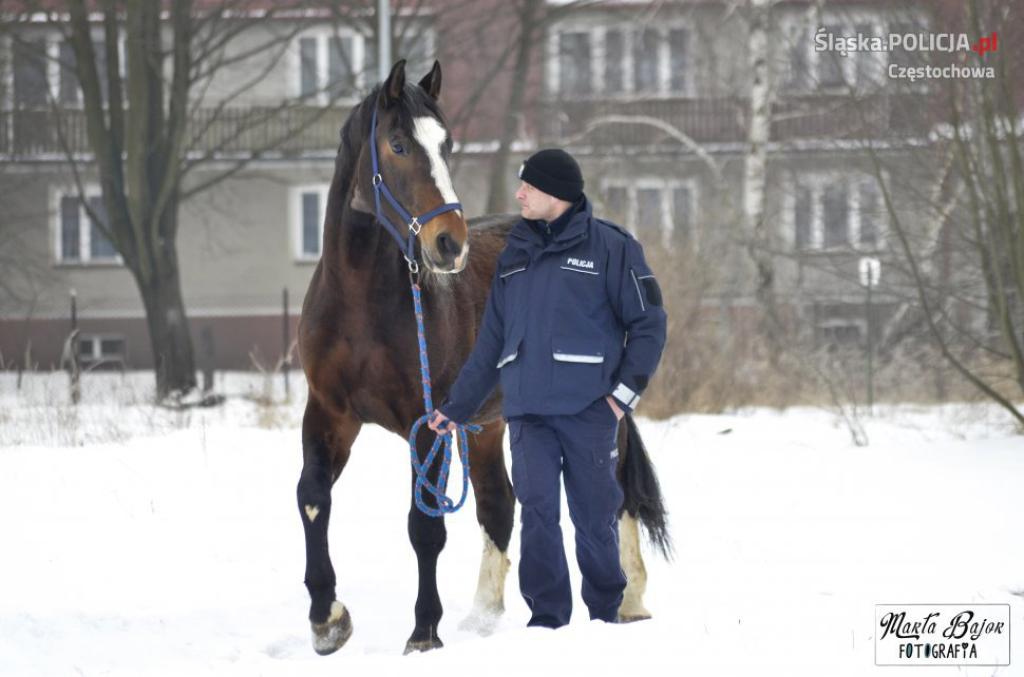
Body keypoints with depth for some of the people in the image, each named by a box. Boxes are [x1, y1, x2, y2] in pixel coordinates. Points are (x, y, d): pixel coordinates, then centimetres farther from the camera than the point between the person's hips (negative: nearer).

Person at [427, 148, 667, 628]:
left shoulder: (609, 248, 1)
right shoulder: (514, 257, 17)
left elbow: (648, 322, 0)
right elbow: (491, 343, 22)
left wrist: (627, 390, -9)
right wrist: (456, 406, 20)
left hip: (588, 409, -4)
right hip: (527, 410, 4)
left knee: (595, 516, 1)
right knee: (537, 510, -7)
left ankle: (605, 615, 13)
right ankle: (546, 616, -5)